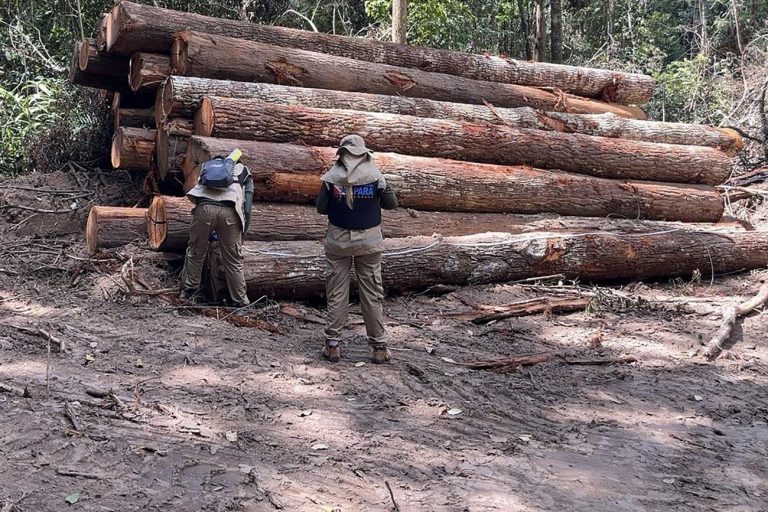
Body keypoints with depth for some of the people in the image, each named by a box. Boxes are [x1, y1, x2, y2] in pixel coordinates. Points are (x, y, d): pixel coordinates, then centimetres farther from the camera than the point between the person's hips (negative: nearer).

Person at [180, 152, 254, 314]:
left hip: (204, 207, 1)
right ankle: (240, 304, 13)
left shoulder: (207, 166, 37)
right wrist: (243, 229, 22)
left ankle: (190, 291, 33)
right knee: (234, 261, 7)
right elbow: (248, 204, 17)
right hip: (229, 211, -1)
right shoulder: (243, 171, 31)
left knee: (195, 252, 21)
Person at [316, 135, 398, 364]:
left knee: (337, 293, 9)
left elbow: (321, 208, -2)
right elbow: (392, 204, -1)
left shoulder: (332, 176, -7)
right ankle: (379, 346, 12)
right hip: (369, 241, 0)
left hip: (338, 240, 0)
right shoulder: (374, 175, -7)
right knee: (372, 294, 7)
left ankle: (332, 345, 11)